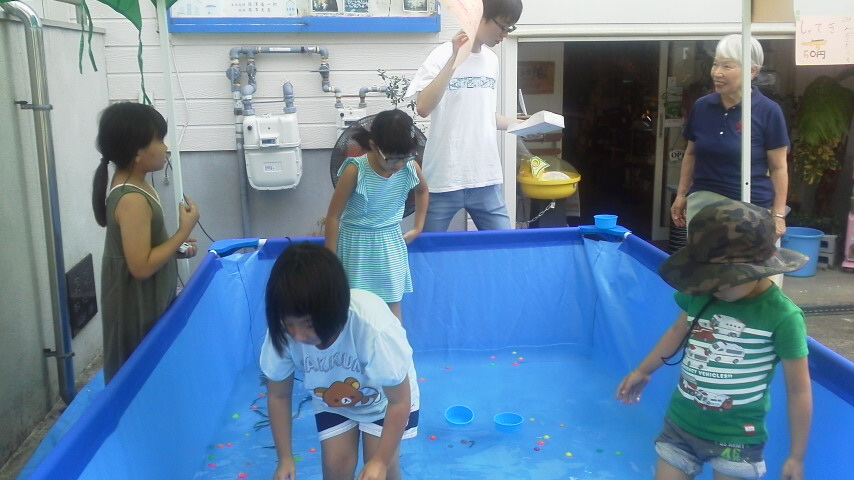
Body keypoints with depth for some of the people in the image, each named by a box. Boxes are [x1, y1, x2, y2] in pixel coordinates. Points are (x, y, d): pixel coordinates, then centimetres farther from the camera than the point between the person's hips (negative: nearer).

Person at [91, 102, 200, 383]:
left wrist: (176, 248, 3)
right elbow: (141, 266, -26)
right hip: (137, 312, -9)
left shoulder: (132, 187, 4)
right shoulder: (133, 201, -26)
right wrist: (184, 231, -21)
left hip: (149, 305, 9)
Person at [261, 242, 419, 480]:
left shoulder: (374, 327, -43)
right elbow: (278, 395, -13)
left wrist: (381, 460, -27)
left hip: (386, 396, -2)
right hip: (331, 401, 3)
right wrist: (285, 458, -11)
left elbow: (399, 402, -28)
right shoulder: (283, 331, -33)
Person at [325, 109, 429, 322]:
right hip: (357, 243, -3)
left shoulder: (410, 167, -10)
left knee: (393, 303, 7)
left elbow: (422, 190, 16)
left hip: (390, 243, 3)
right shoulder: (355, 170, -21)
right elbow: (333, 216, -12)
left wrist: (418, 227, 13)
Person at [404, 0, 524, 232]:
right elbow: (423, 108, -24)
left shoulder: (492, 60, 10)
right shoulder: (443, 55, -9)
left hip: (486, 179, 5)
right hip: (444, 180, -5)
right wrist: (455, 58, -26)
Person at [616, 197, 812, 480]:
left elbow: (798, 390, -10)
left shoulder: (782, 317, -19)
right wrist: (642, 372, 24)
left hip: (736, 438, -4)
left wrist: (796, 456, -5)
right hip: (680, 424, 4)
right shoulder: (701, 294, -6)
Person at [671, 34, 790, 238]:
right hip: (702, 201, 3)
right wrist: (681, 195, 14)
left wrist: (778, 214, -5)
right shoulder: (701, 106, 5)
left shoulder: (768, 111, -6)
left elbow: (778, 168, -2)